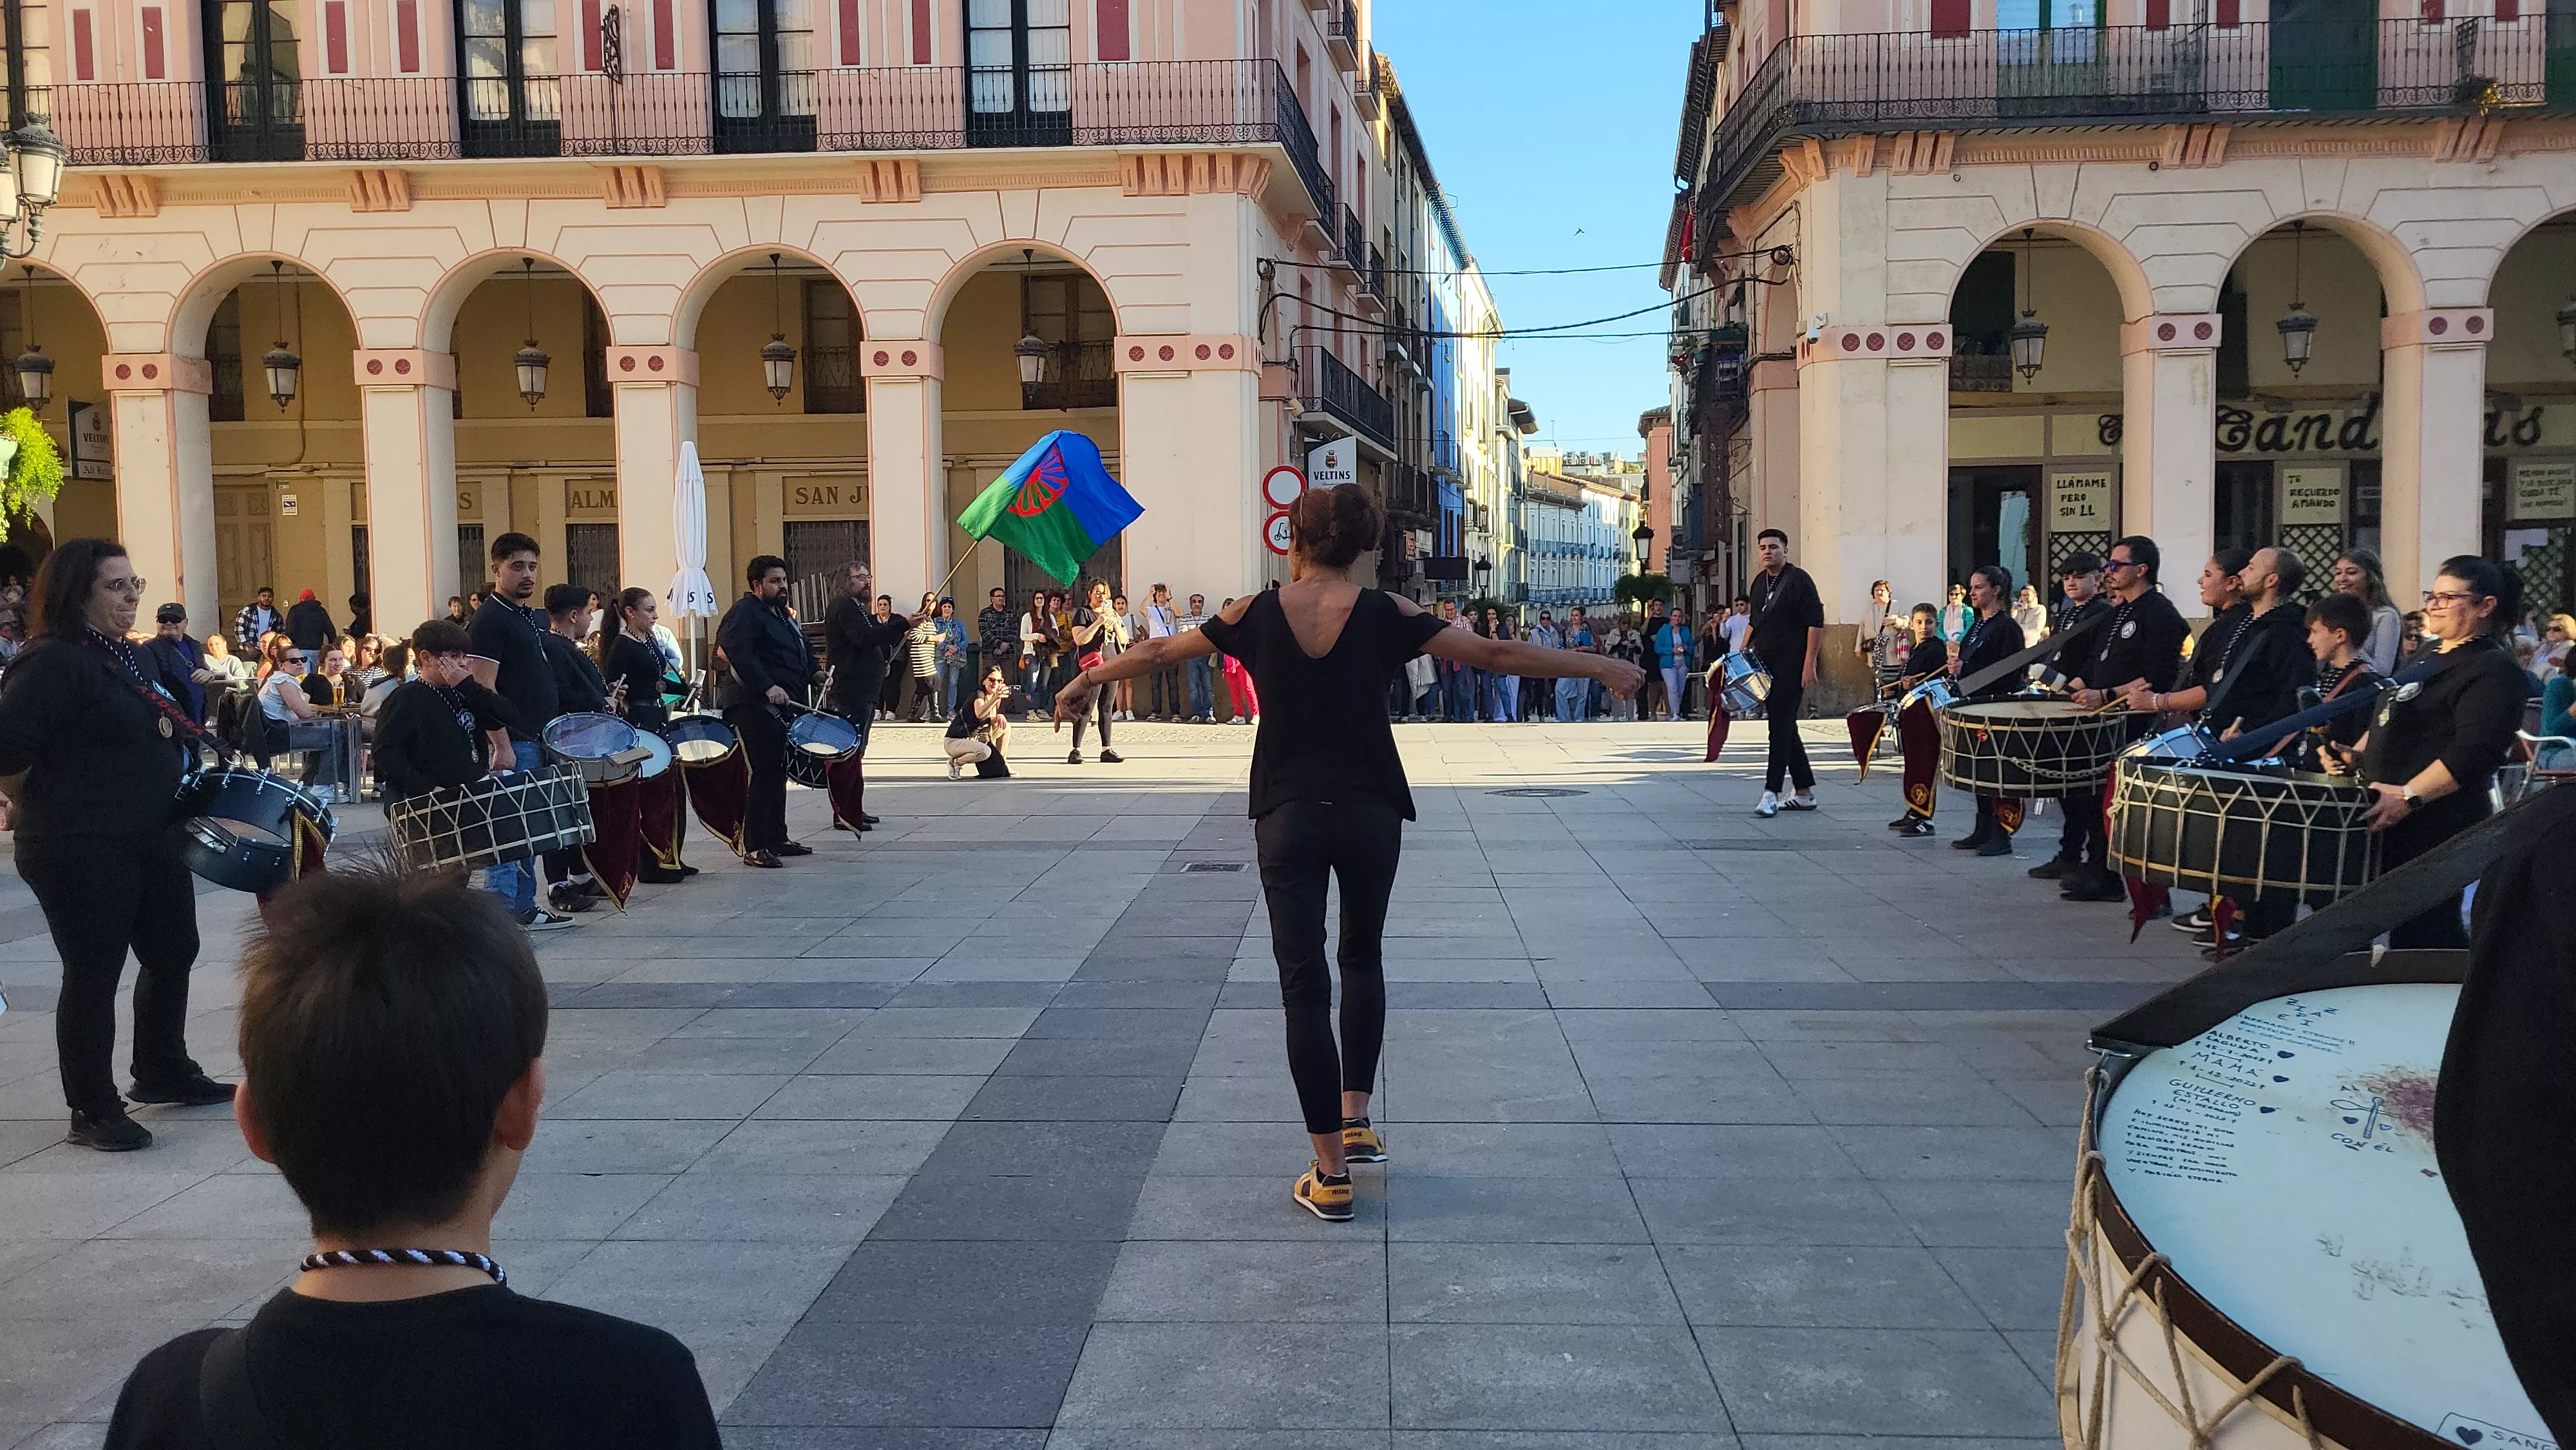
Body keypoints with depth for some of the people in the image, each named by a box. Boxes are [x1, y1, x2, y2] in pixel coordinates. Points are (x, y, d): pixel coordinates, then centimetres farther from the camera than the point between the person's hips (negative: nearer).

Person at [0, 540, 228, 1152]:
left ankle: (164, 1073, 36)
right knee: (93, 976, 1)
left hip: (154, 843, 9)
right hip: (82, 854, -9)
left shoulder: (135, 658, 12)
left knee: (173, 956, 18)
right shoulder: (53, 662, -16)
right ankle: (92, 1112, 12)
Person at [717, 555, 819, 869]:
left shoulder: (781, 614, 21)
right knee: (764, 775, -8)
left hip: (786, 706, 9)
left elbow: (801, 651, 35)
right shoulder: (744, 613, -10)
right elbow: (740, 653, -25)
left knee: (778, 773, 14)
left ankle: (777, 839, 22)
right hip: (758, 709, -9)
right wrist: (768, 687, -33)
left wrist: (814, 672, 17)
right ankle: (754, 848, -4)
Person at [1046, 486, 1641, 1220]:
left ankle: (1331, 1174, 5)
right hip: (1369, 814, 0)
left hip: (1287, 817, 0)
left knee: (1303, 983, 3)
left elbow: (1157, 651, 13)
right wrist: (1599, 666, 7)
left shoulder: (1256, 613, -1)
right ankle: (1356, 1117, 20)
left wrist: (1087, 679, 30)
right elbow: (1495, 654, -3)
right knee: (1362, 954, 25)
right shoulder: (1384, 613, -5)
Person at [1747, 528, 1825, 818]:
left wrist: (1809, 665, -18)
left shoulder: (1799, 580, -8)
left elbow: (1816, 623, -13)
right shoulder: (1759, 582, 15)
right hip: (1764, 665, 8)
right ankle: (1805, 793, 18)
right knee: (1785, 727, 10)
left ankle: (1771, 794, -11)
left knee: (1780, 726, -10)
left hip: (1791, 667, -8)